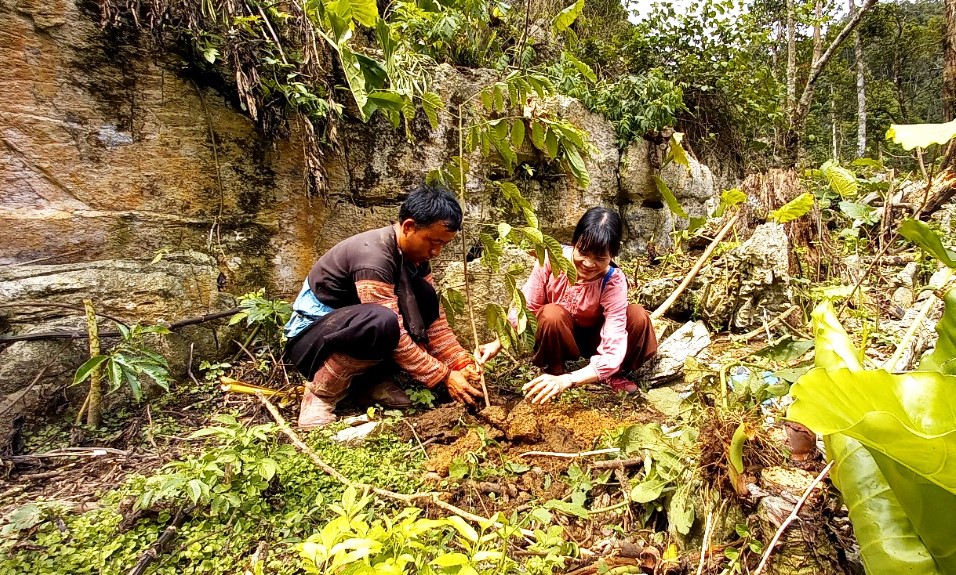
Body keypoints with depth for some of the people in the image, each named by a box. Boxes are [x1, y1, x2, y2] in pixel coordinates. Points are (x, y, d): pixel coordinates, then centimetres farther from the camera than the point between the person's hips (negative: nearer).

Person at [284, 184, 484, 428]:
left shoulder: (415, 255, -3)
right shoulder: (373, 257, -29)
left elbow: (433, 316, -1)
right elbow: (395, 334, -30)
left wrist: (462, 363, -11)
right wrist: (444, 376, -25)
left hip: (353, 326, 8)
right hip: (310, 337, -8)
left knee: (424, 295, -12)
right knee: (381, 322, -39)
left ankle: (372, 378, -3)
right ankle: (321, 391, -14)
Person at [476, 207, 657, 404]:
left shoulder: (614, 283, -30)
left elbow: (613, 351, -36)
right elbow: (525, 307, -17)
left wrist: (567, 380, -49)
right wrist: (498, 343, -30)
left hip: (593, 337, 1)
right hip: (557, 337, 0)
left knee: (638, 316, -28)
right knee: (552, 314, -36)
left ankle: (612, 374, -3)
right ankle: (554, 370, -9)